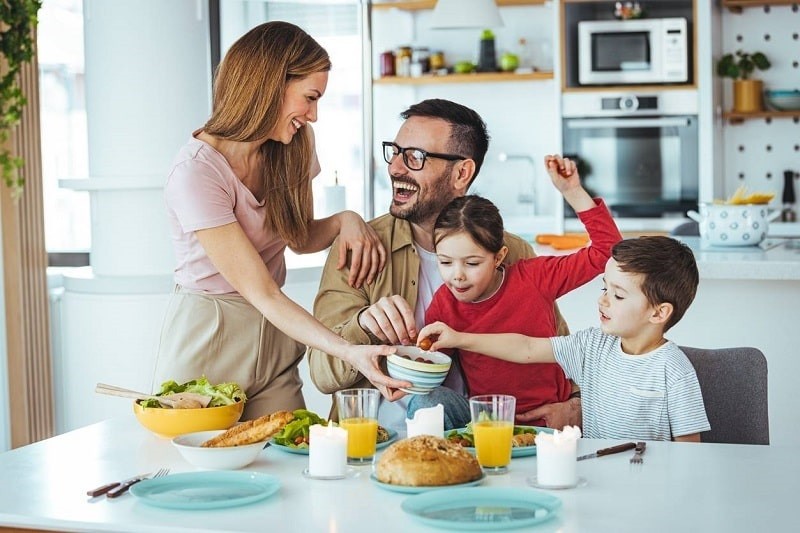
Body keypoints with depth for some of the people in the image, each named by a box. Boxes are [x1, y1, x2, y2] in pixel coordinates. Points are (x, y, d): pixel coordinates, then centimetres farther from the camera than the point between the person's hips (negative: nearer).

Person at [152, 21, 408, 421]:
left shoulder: (291, 150, -1)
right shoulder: (196, 173, -23)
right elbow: (261, 293, -25)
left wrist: (344, 221, -9)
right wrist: (348, 351, -34)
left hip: (275, 338, 6)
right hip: (206, 344, -6)